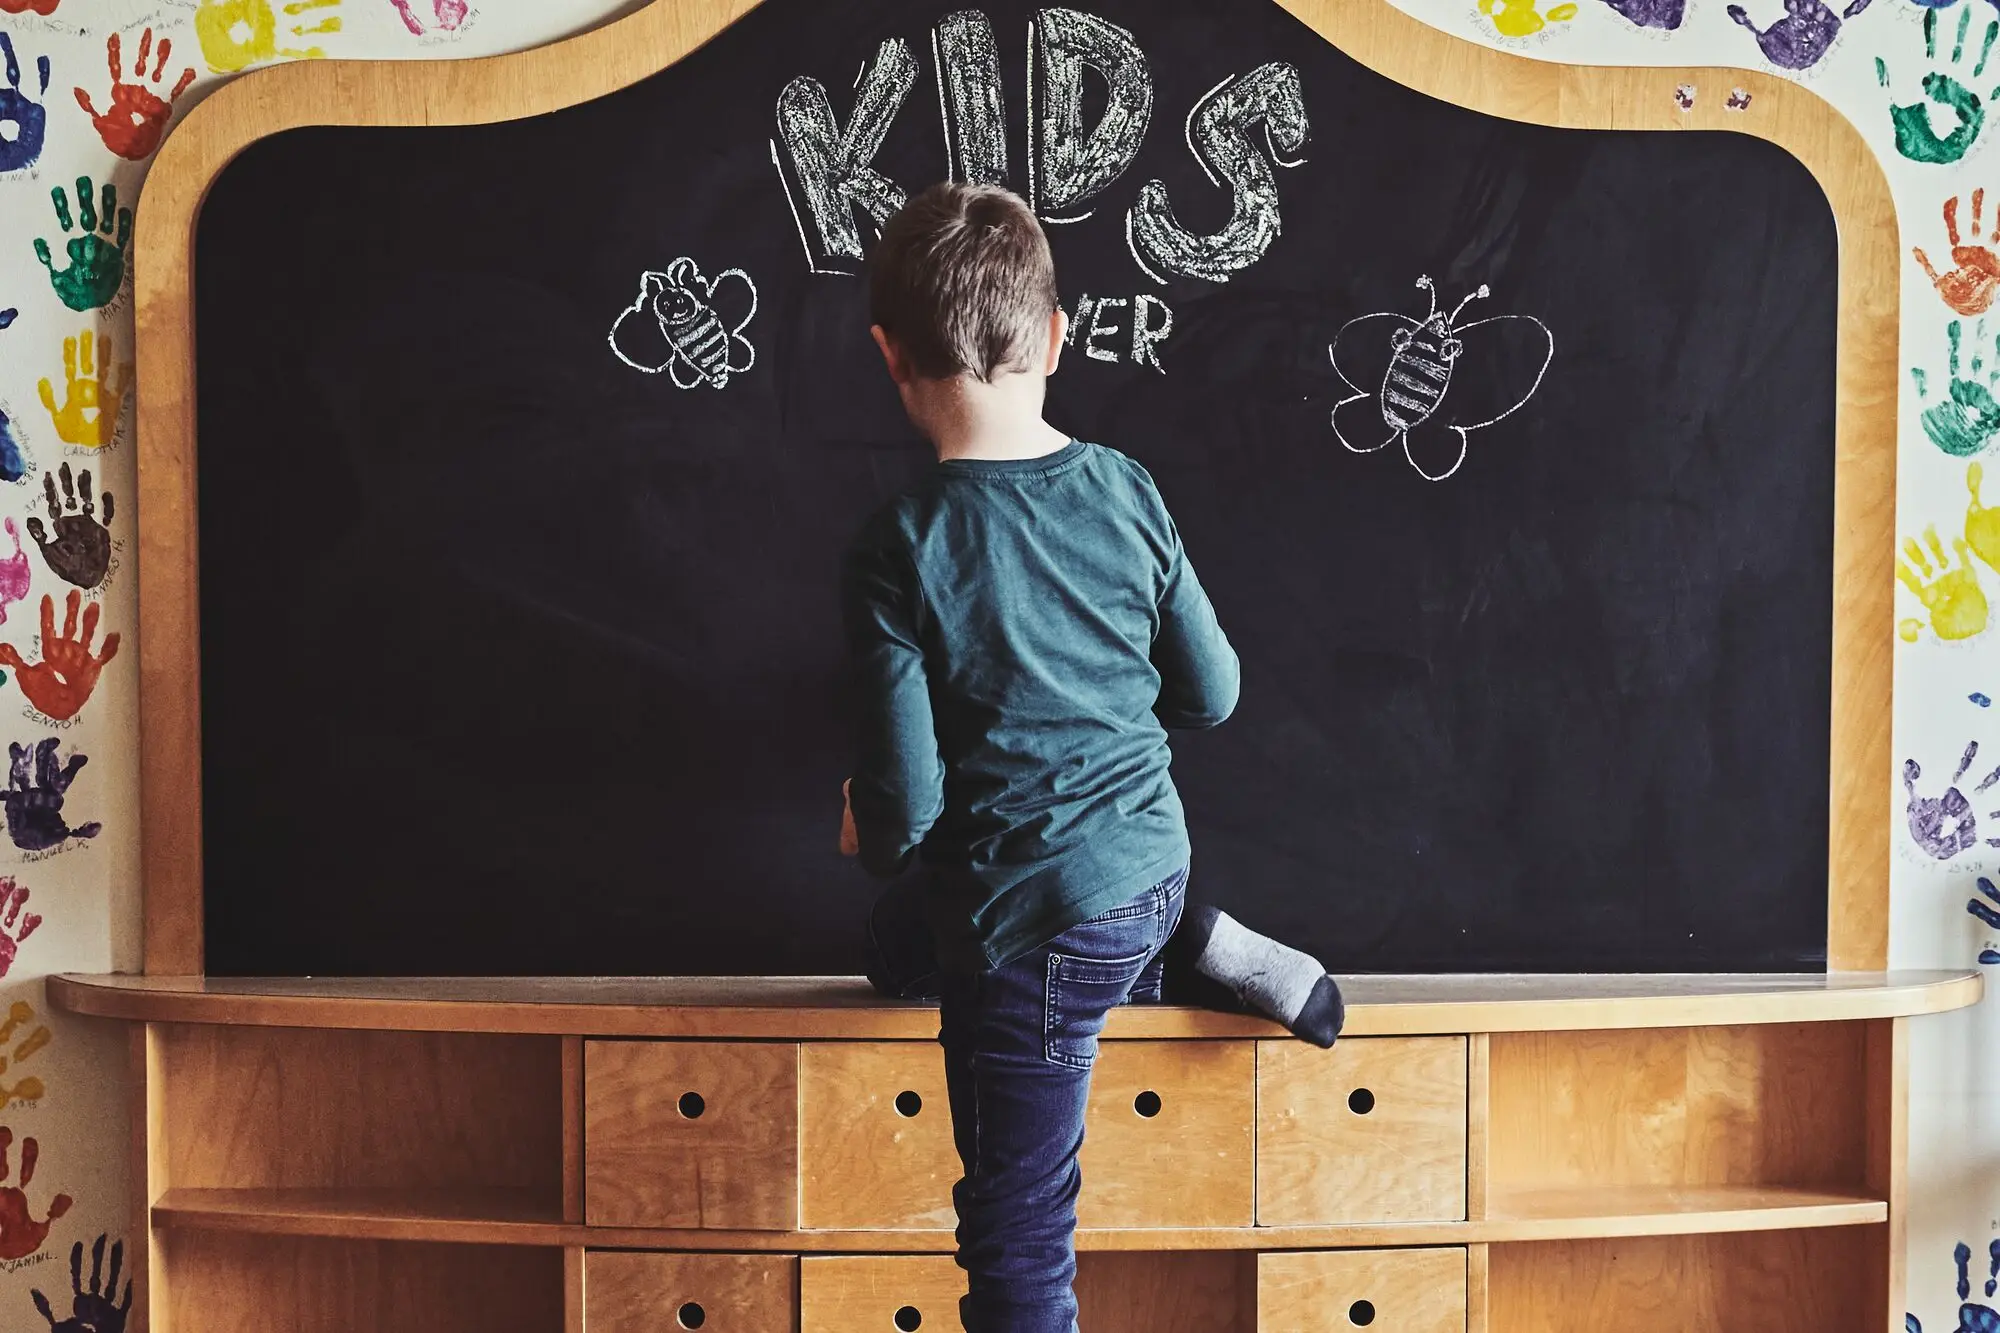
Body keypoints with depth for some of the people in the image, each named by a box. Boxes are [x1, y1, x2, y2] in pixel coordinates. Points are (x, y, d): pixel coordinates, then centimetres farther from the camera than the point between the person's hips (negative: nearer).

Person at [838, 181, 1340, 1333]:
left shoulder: (899, 554, -19)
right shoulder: (1127, 492, -4)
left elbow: (909, 798, -16)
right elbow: (1212, 694, 5)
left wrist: (872, 838, 8)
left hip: (1033, 933, -6)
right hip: (1156, 872, 6)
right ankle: (1208, 955, 23)